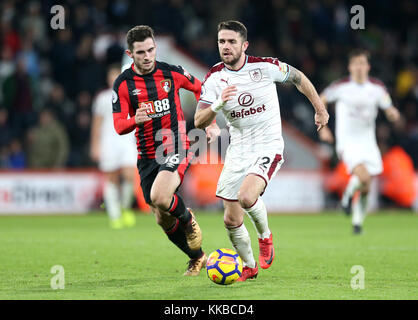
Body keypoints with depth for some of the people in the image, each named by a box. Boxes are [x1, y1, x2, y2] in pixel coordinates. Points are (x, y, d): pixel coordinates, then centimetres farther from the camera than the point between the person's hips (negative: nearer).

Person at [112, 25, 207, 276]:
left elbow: (200, 88, 17)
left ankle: (188, 219, 4)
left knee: (159, 197, -29)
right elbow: (118, 126, -6)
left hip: (177, 149, -3)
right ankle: (198, 258, 28)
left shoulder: (172, 73, -3)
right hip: (148, 156, 3)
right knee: (163, 219, 6)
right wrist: (135, 120, -27)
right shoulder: (123, 84, -3)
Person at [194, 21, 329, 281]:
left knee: (247, 196, -30)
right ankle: (249, 267, 28)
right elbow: (200, 122, -9)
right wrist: (218, 105, -29)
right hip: (238, 150, 4)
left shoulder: (265, 66, -10)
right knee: (231, 220, 3)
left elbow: (298, 78, 8)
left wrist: (320, 109, 14)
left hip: (268, 147, -4)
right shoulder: (214, 79, -3)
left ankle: (265, 236, 2)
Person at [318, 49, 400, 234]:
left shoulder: (377, 88, -1)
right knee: (364, 177, -25)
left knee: (365, 188, 6)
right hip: (347, 141, -4)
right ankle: (348, 194, 7)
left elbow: (390, 111, 5)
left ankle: (357, 221, 27)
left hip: (367, 141, 4)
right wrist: (322, 128, -1)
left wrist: (393, 113, -20)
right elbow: (320, 101, 7)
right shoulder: (341, 87, -8)